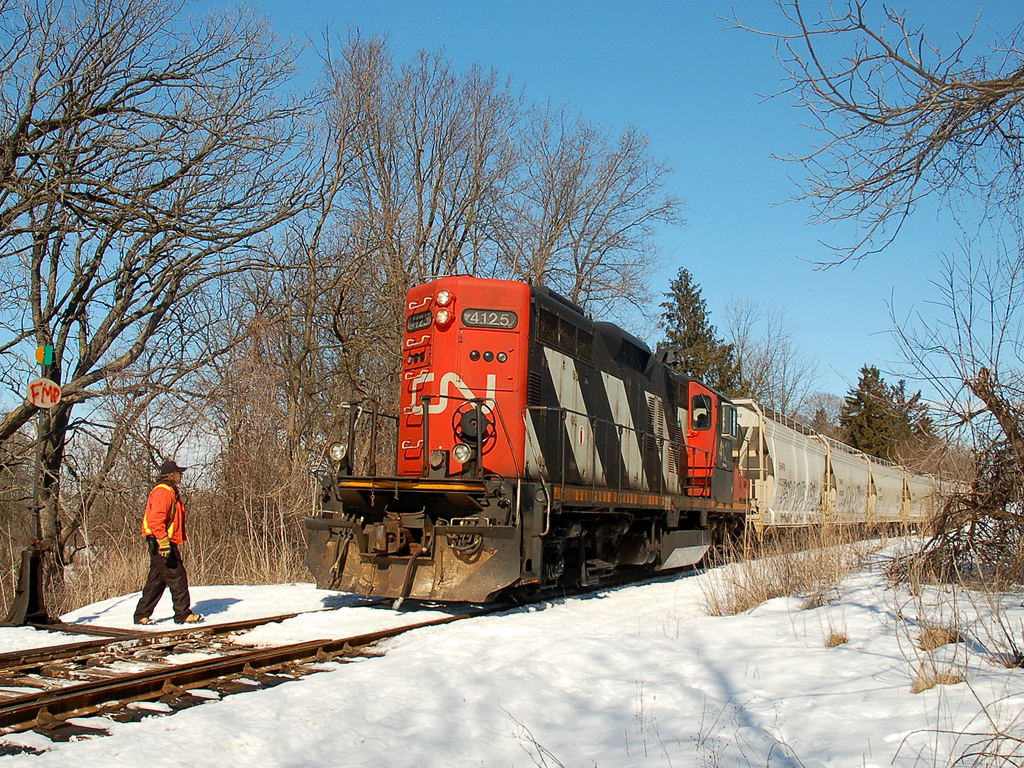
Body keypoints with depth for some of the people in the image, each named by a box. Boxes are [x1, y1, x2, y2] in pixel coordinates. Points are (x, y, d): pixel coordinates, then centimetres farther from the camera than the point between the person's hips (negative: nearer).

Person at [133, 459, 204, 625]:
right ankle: (183, 614, -3)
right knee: (177, 577, -7)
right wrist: (163, 541, -28)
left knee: (156, 580, 12)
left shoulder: (170, 492, 21)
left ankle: (142, 615, 16)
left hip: (163, 543, 11)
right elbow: (156, 519, -24)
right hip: (162, 543, -11)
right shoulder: (163, 492, -13)